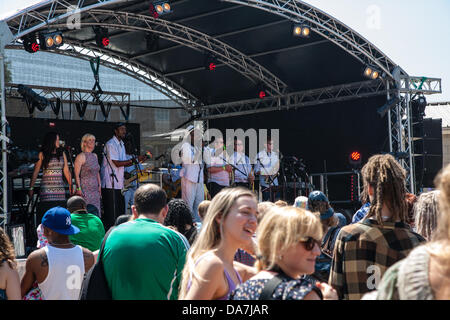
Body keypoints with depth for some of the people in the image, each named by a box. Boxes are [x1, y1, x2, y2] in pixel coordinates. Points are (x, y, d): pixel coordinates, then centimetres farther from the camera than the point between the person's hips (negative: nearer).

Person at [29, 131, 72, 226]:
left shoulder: (62, 154, 13)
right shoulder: (42, 154, 3)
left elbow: (66, 171, 14)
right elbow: (35, 173, 2)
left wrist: (71, 185, 6)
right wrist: (31, 188, -3)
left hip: (60, 188, 4)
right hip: (47, 188, -4)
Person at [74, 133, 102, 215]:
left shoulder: (95, 156, 15)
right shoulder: (81, 156, -6)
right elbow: (76, 174, -10)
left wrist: (99, 186, 15)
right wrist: (78, 188, -16)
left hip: (95, 189, 7)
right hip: (85, 189, -7)